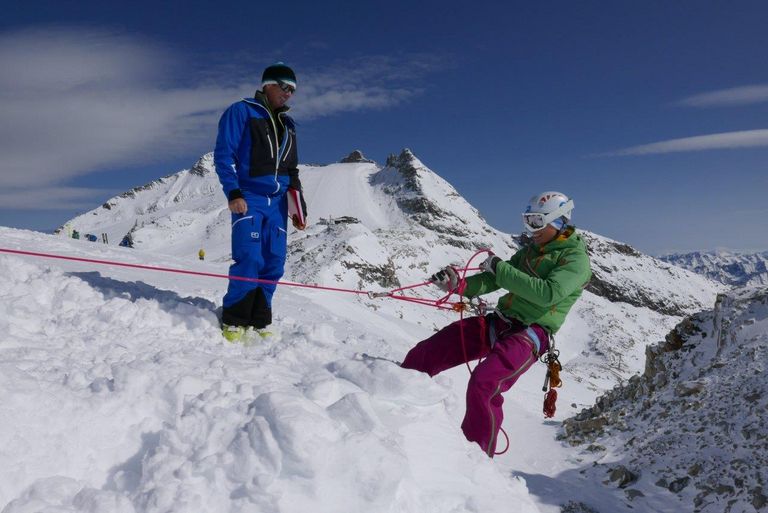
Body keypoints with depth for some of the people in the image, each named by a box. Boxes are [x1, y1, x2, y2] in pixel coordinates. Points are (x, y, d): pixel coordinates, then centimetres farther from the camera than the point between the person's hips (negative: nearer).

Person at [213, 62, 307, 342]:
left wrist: (298, 200, 11)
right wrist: (233, 193, -15)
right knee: (249, 260, -15)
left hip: (277, 201, 6)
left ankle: (258, 322, 12)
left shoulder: (287, 124, 20)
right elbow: (224, 154, -5)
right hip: (248, 198, -6)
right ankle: (233, 321, -2)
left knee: (274, 263, 2)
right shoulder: (241, 111, 1)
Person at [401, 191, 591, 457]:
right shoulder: (530, 249, 17)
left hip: (530, 333, -7)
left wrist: (500, 267, -16)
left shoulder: (576, 259, -5)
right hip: (498, 321, 7)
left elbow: (547, 293, -22)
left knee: (483, 383, -31)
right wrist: (459, 285, -5)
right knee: (422, 355, 0)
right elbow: (494, 281, 13)